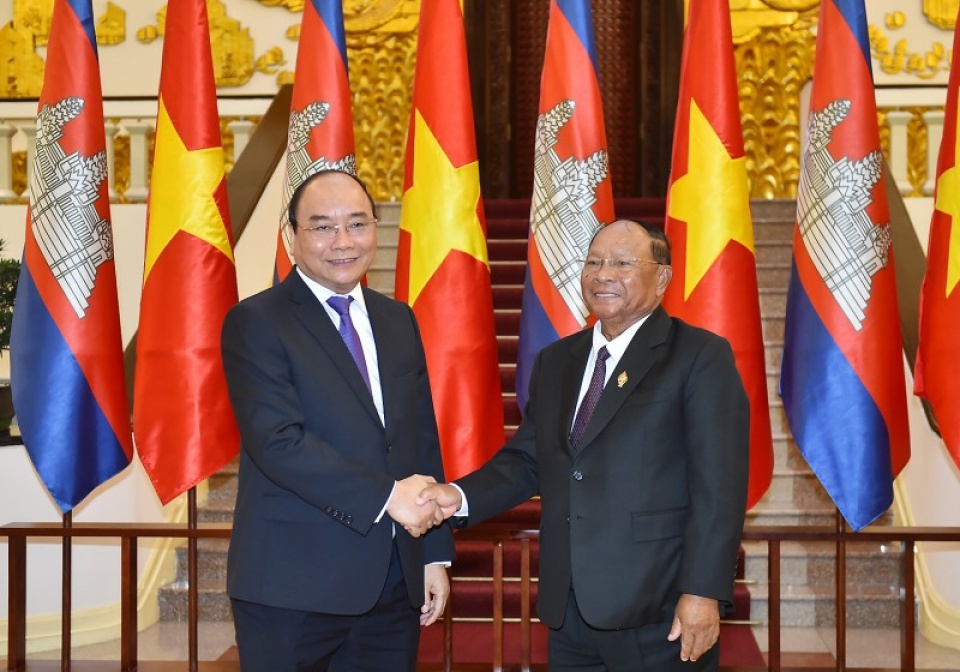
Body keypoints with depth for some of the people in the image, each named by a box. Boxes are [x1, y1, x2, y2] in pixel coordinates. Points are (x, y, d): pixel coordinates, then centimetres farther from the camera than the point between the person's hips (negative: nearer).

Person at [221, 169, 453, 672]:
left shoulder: (398, 320, 13)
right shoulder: (255, 323, -6)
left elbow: (424, 440, 14)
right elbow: (277, 441, -18)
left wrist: (435, 554, 9)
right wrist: (387, 494, -20)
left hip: (393, 586, 6)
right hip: (293, 586, -5)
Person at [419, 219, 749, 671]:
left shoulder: (701, 356, -5)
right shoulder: (555, 361, 15)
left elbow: (719, 487, -11)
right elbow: (525, 460, 13)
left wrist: (703, 592, -17)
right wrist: (460, 497, -5)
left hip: (658, 614, -5)